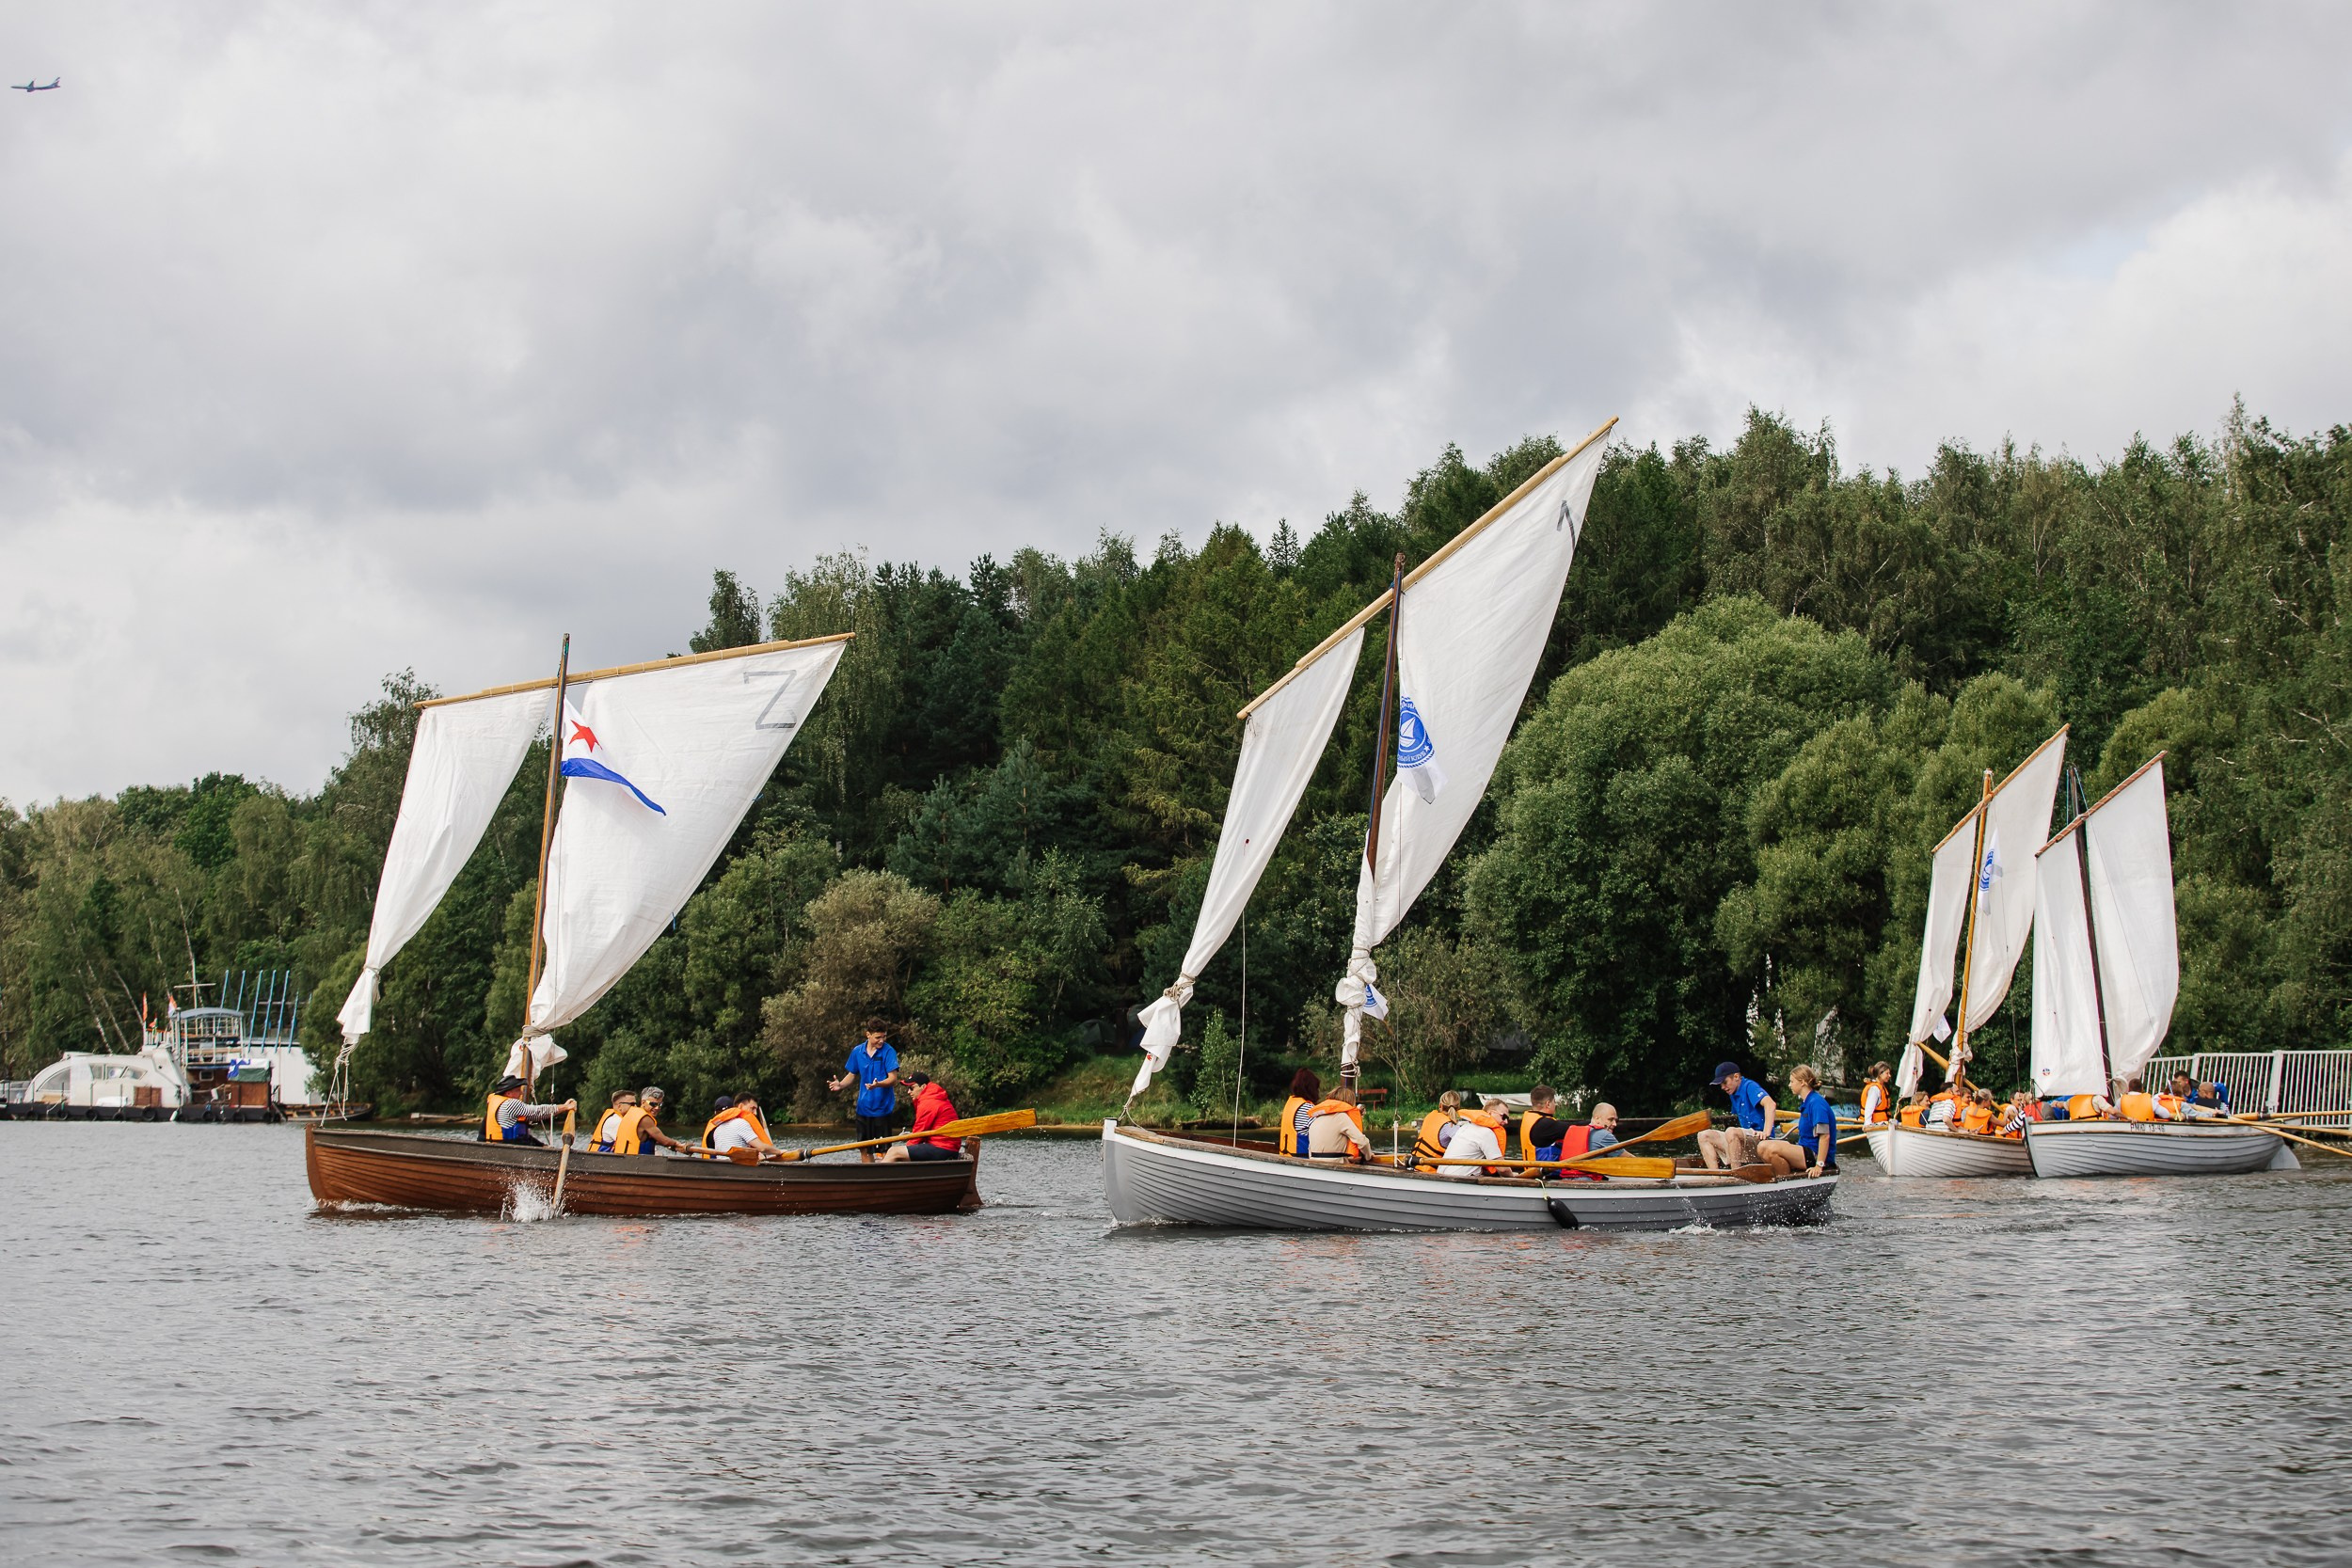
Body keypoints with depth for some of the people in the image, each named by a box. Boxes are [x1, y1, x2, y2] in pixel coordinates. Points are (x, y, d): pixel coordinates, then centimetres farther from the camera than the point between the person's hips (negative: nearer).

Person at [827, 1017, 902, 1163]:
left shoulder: (888, 1051, -10)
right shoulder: (857, 1052, 3)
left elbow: (893, 1078, -15)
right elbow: (852, 1075, 14)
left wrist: (878, 1084, -34)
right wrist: (840, 1085, -5)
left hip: (883, 1107, -5)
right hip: (864, 1107, 5)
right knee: (864, 1149, 10)